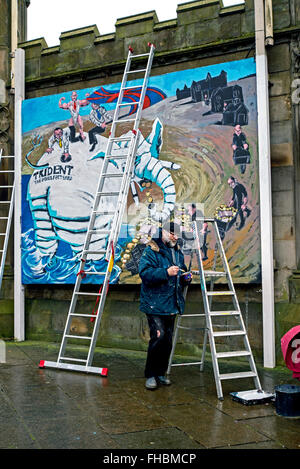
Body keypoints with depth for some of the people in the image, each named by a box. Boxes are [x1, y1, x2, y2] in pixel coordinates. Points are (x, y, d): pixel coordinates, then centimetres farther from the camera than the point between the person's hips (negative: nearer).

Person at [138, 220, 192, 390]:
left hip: (172, 305, 7)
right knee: (158, 336, -15)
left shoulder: (178, 252, 16)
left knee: (168, 341, 10)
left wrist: (186, 277, 7)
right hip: (155, 304, -7)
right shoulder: (151, 251, -7)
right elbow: (144, 273, -19)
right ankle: (150, 375, -1)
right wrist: (166, 272, -27)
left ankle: (161, 373, 23)